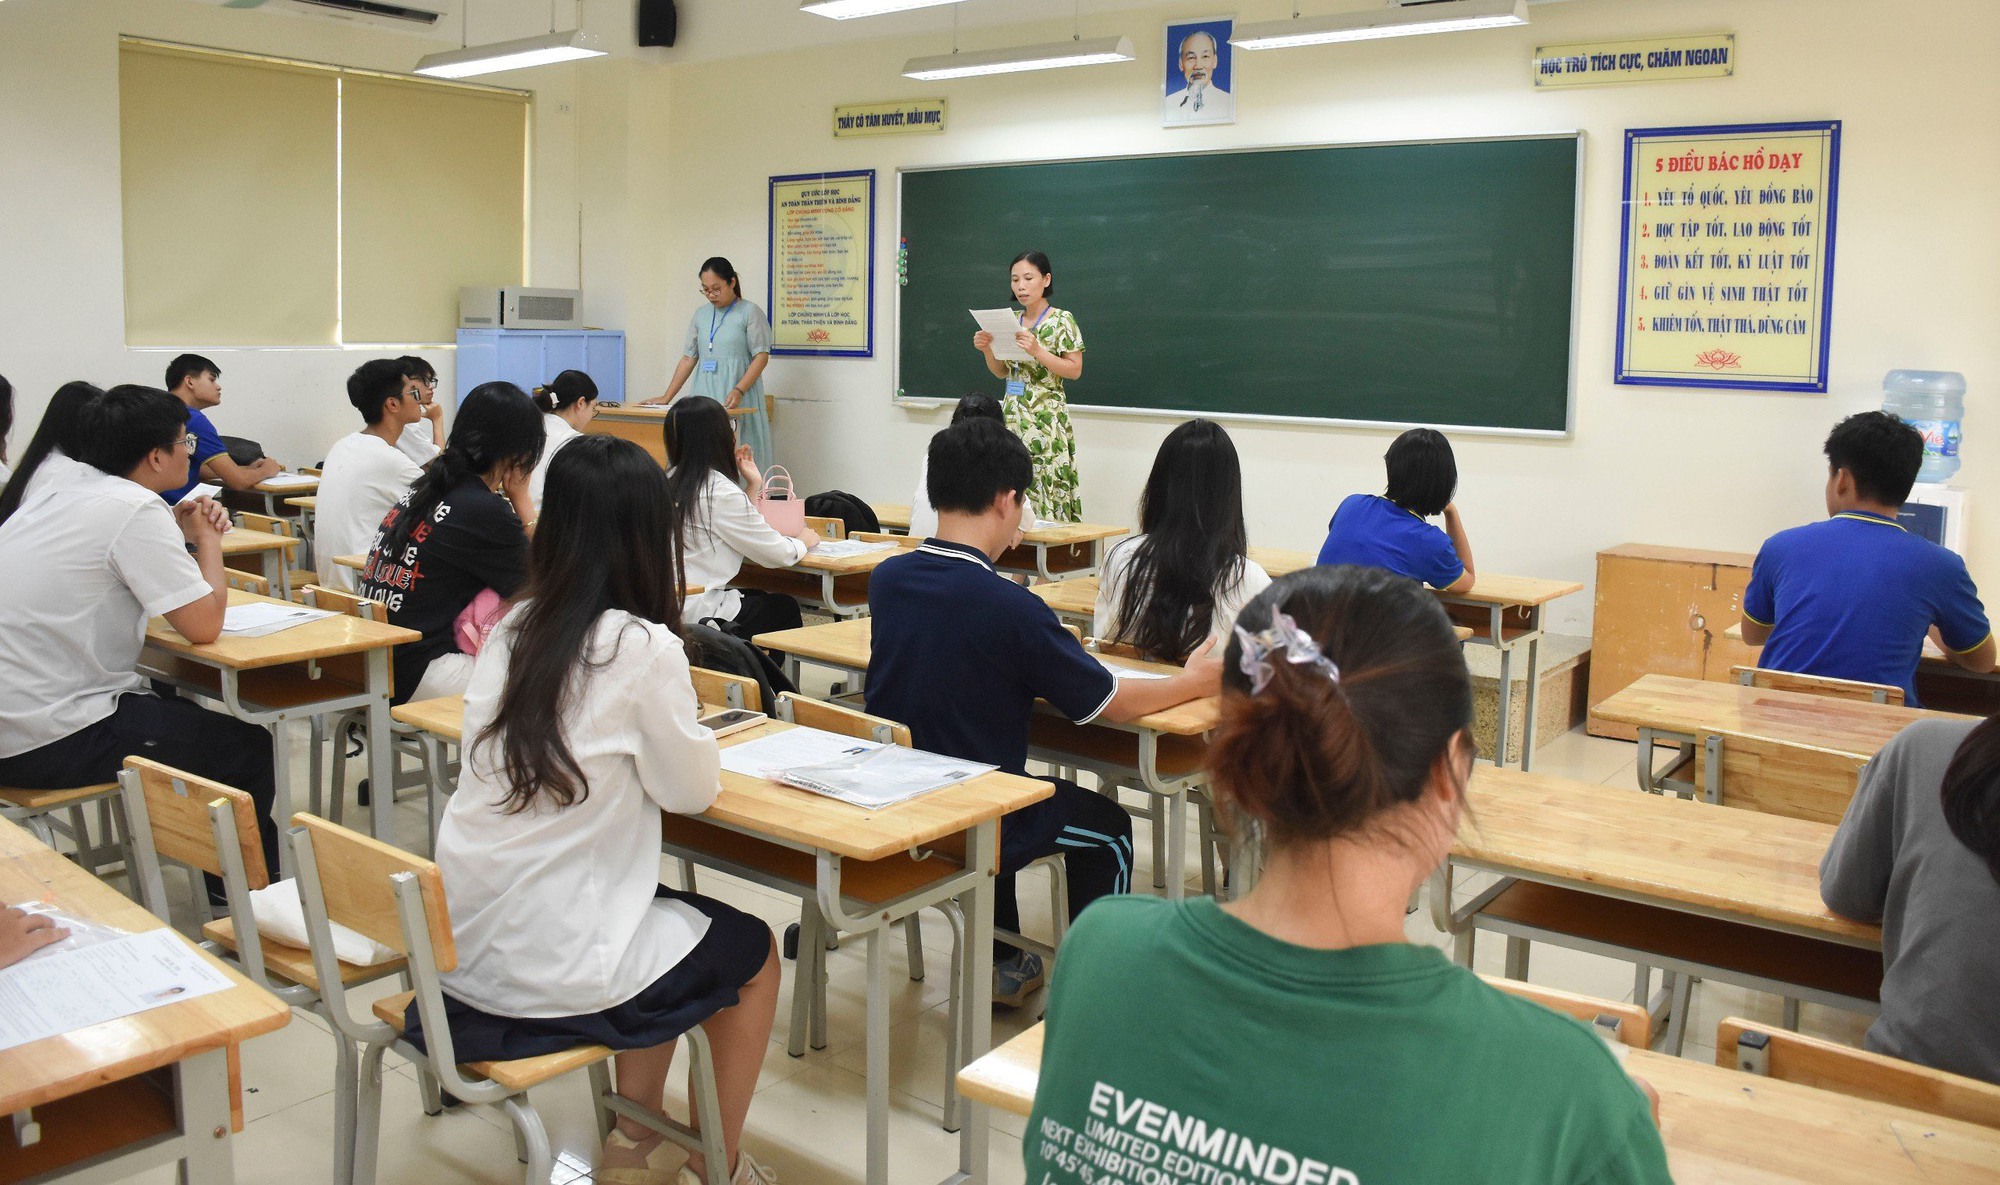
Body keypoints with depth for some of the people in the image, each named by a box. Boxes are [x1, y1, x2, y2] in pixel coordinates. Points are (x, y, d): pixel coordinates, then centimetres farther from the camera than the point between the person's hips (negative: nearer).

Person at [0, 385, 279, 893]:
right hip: (51, 742, -9)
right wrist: (207, 538, -2)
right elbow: (204, 625, -17)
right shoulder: (136, 509, -18)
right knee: (248, 748, 5)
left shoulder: (59, 495, 9)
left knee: (179, 708, 29)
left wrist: (179, 536, 8)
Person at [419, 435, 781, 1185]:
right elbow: (694, 791, -5)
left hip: (461, 947, 7)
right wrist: (684, 730, 12)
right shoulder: (643, 647, -17)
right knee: (754, 954, 20)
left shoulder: (514, 629, 2)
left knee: (666, 912, 31)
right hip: (552, 970, -7)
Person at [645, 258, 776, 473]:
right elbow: (688, 358, 15)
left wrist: (739, 391, -20)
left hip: (738, 400, -5)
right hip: (704, 395, 5)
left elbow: (761, 356, -7)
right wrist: (666, 397, 8)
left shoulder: (750, 312, -1)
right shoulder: (701, 315, 14)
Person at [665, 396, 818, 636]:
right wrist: (803, 541, 11)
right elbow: (777, 554, -10)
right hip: (697, 614, -8)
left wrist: (753, 486, 15)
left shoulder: (670, 482, 7)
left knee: (758, 596, 28)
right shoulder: (721, 492, -19)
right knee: (785, 607, 16)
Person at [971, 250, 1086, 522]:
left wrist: (1036, 350, -20)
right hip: (1012, 415, 6)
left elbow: (1074, 370, -9)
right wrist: (987, 350, -1)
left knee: (1045, 492, -9)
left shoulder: (1061, 321, -5)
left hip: (1045, 419, -6)